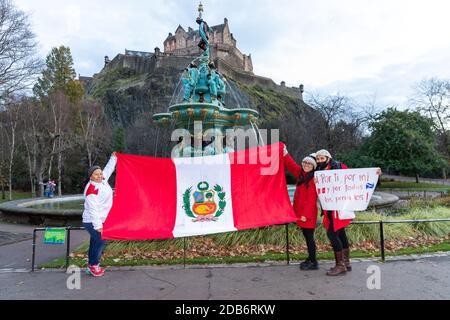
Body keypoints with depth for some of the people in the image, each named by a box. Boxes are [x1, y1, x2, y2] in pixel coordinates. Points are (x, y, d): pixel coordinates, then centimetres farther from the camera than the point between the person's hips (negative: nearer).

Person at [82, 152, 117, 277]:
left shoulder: (102, 180, 2)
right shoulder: (91, 189, -21)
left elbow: (108, 169, 21)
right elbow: (93, 209, -25)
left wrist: (113, 158, 29)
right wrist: (98, 225, -28)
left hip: (101, 220, 9)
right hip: (93, 222, -9)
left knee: (96, 242, 14)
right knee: (100, 241, -9)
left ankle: (92, 265, 24)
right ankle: (93, 266, 6)